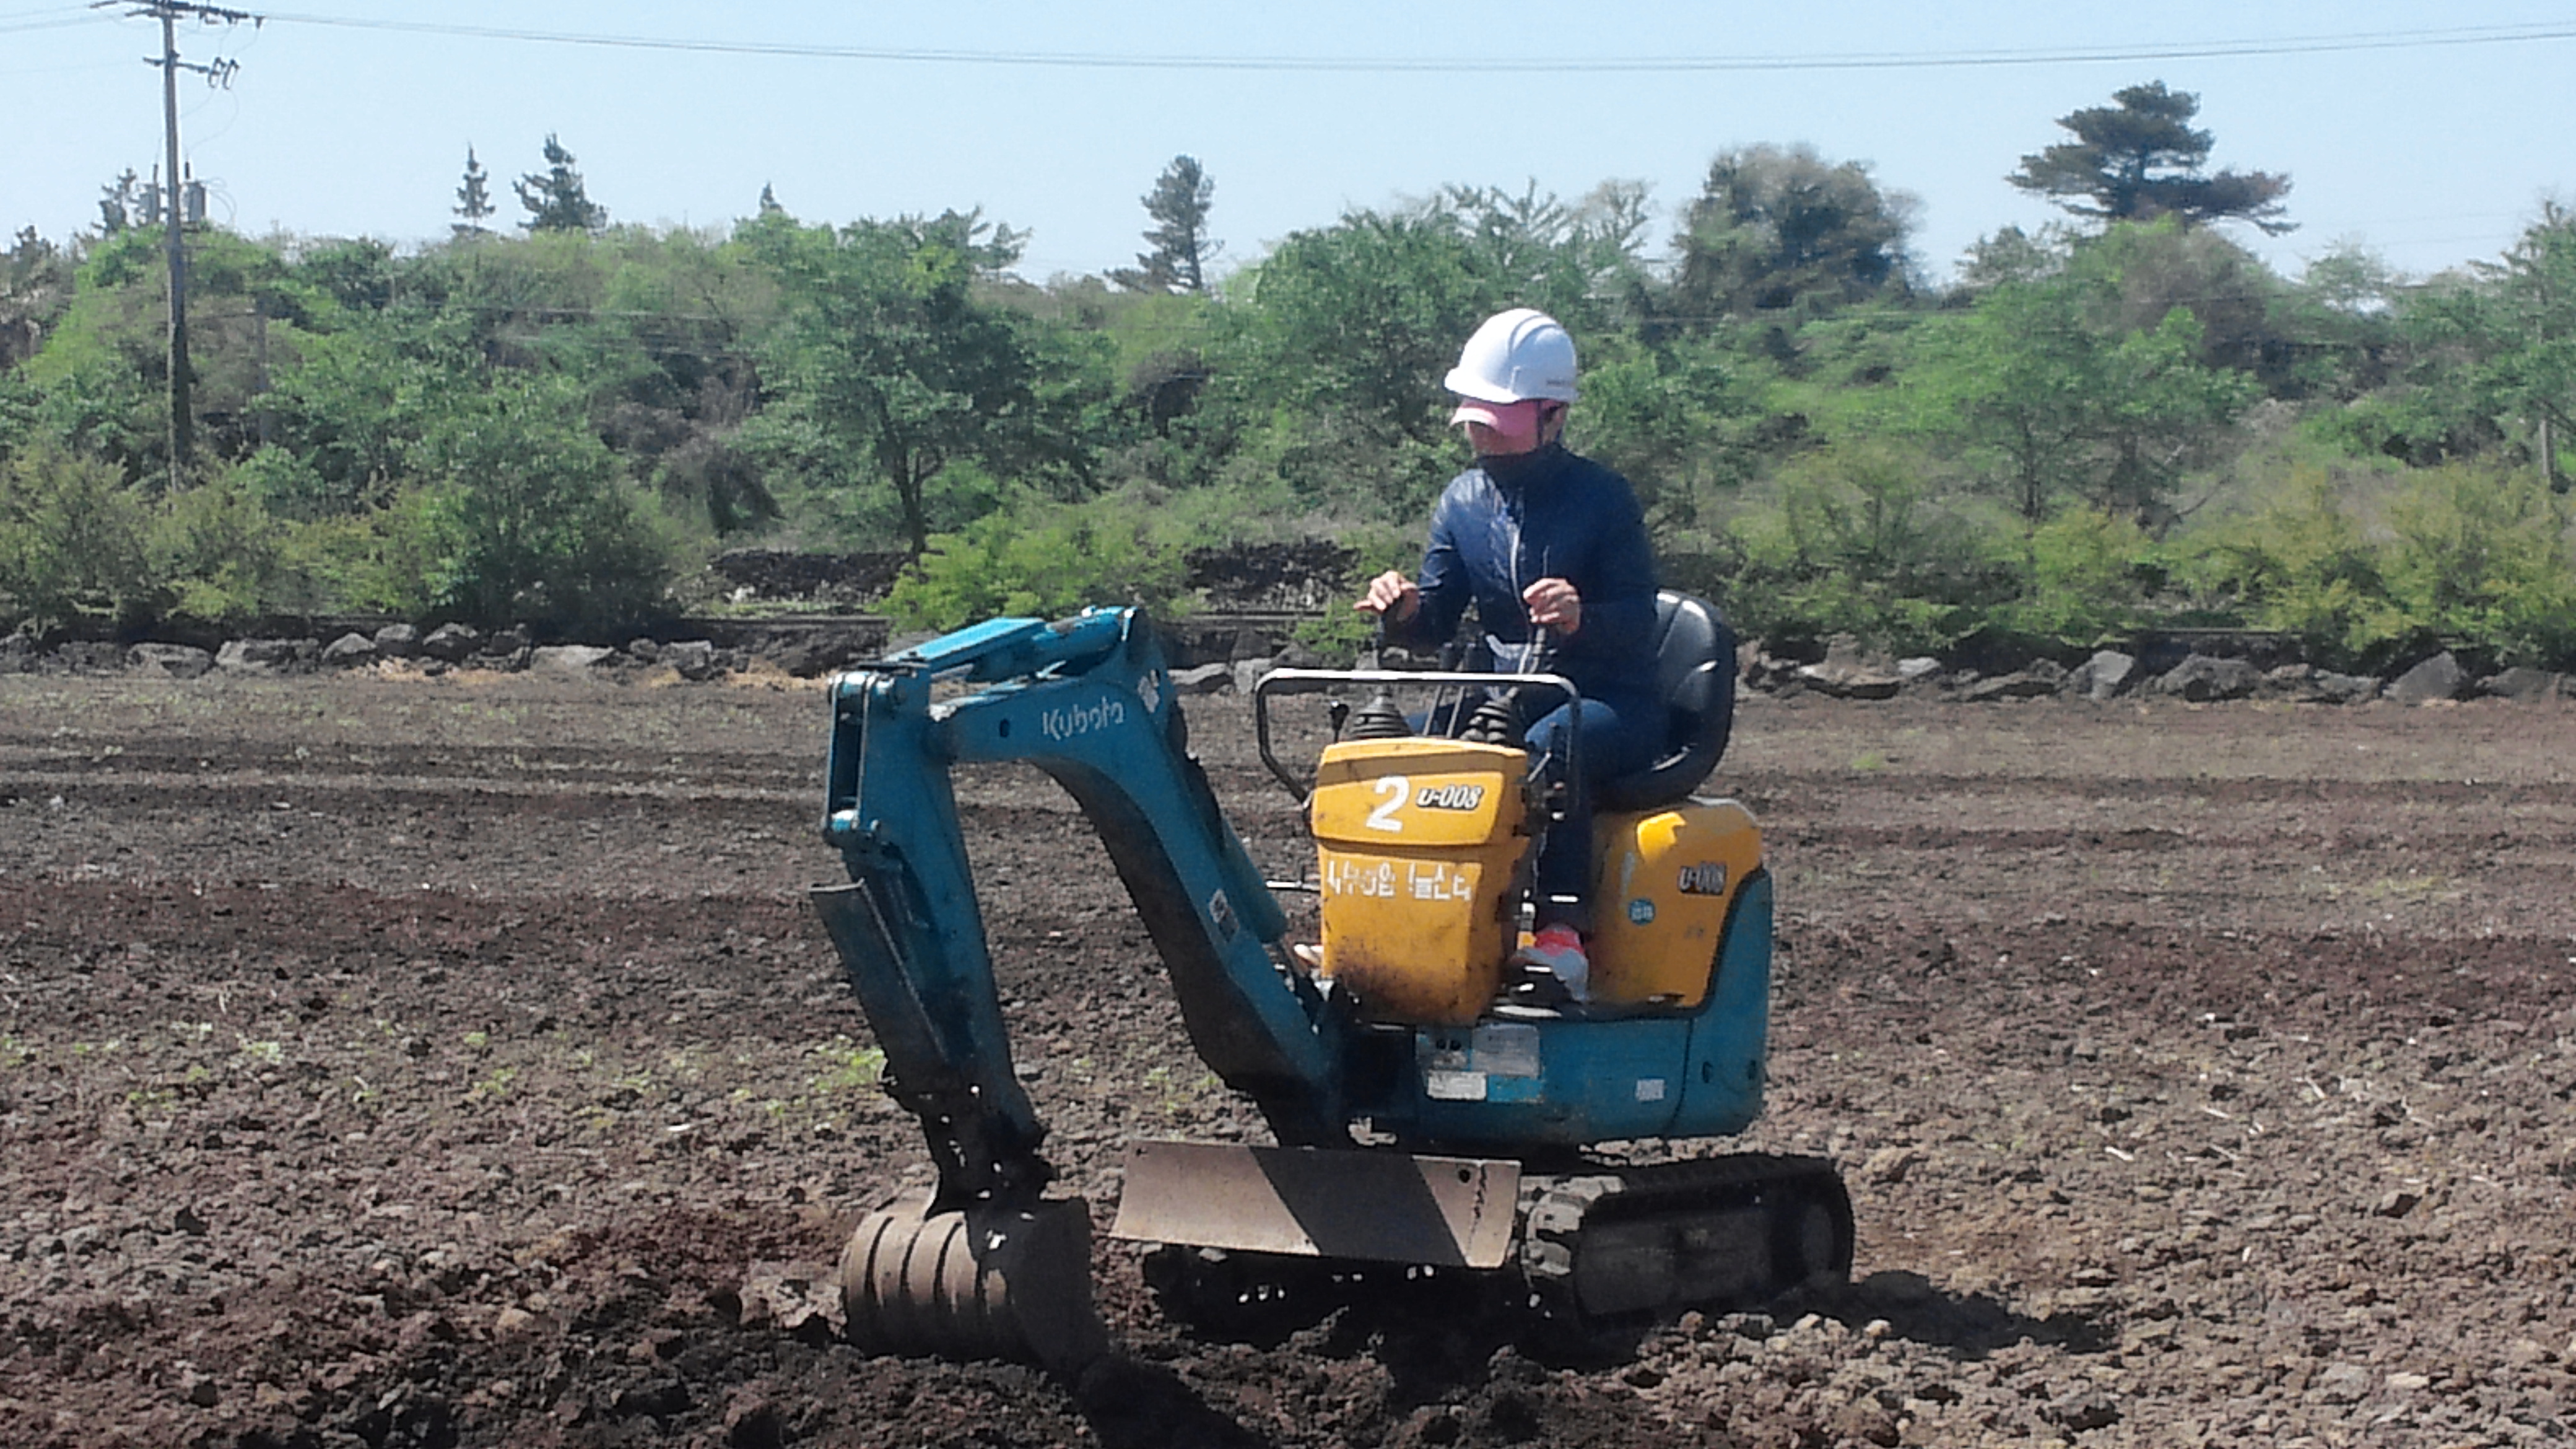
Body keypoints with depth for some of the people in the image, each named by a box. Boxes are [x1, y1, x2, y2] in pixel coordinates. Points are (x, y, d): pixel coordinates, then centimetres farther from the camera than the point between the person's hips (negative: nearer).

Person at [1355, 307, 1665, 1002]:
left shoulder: (1603, 497, -7)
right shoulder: (1464, 501, 8)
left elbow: (1639, 621, -13)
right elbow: (1438, 618, 10)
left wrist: (1583, 618, -36)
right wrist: (1403, 611, -14)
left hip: (1610, 703, -5)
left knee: (1549, 747, -40)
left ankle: (1563, 932, -42)